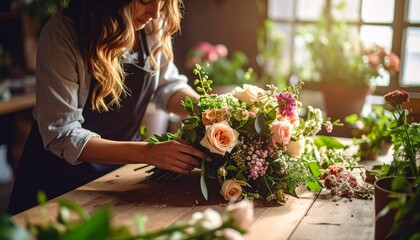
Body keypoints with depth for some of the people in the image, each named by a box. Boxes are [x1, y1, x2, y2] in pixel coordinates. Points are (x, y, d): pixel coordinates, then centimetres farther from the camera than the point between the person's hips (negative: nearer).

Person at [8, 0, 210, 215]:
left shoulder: (154, 24, -10)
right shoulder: (62, 34, -24)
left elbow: (167, 86, 4)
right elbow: (61, 135, -26)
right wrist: (147, 153, -37)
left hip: (123, 164, 4)